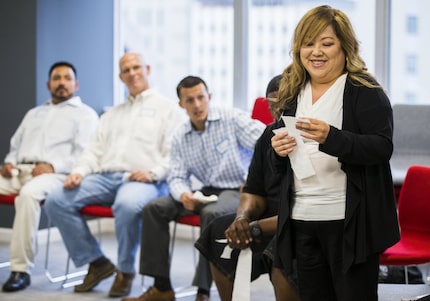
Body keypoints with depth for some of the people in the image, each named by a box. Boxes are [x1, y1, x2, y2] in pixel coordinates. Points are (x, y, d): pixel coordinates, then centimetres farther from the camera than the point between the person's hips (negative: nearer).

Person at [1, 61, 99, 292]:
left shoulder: (85, 114, 13)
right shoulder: (34, 113, 32)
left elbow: (84, 154, -1)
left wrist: (53, 166, -15)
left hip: (55, 174, -6)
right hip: (19, 170, 6)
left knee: (28, 194, -39)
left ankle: (22, 269, -36)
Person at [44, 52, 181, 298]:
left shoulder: (167, 108, 12)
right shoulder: (113, 114, 31)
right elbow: (95, 150, 23)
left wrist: (154, 172, -18)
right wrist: (79, 171, 3)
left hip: (143, 180, -6)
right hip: (105, 176, 6)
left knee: (127, 204, -41)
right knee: (56, 201, -17)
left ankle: (126, 270, -18)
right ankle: (96, 262, -6)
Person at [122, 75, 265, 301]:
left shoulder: (232, 119, -8)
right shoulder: (180, 137, 8)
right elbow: (177, 177, 5)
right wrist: (183, 195, -19)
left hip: (237, 191, -6)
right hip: (206, 192, 6)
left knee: (211, 213, -37)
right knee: (154, 209, -10)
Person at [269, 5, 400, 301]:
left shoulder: (366, 92, -6)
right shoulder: (293, 94, 12)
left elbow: (383, 148, -18)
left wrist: (330, 137, -32)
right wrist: (278, 152, -6)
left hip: (351, 222, -6)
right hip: (302, 221, 6)